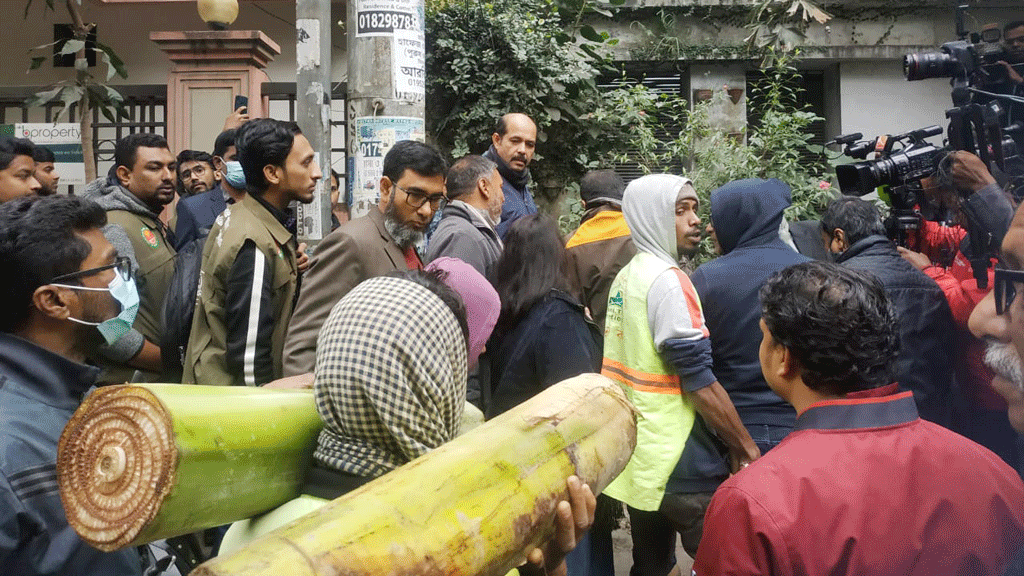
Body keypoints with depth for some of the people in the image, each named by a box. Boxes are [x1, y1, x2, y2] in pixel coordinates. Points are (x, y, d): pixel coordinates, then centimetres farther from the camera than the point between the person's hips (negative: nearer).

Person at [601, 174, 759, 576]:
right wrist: (745, 447, -13)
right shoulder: (667, 280, -18)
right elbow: (699, 381, -21)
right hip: (666, 456, -9)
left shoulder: (628, 275, 11)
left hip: (636, 446, 9)